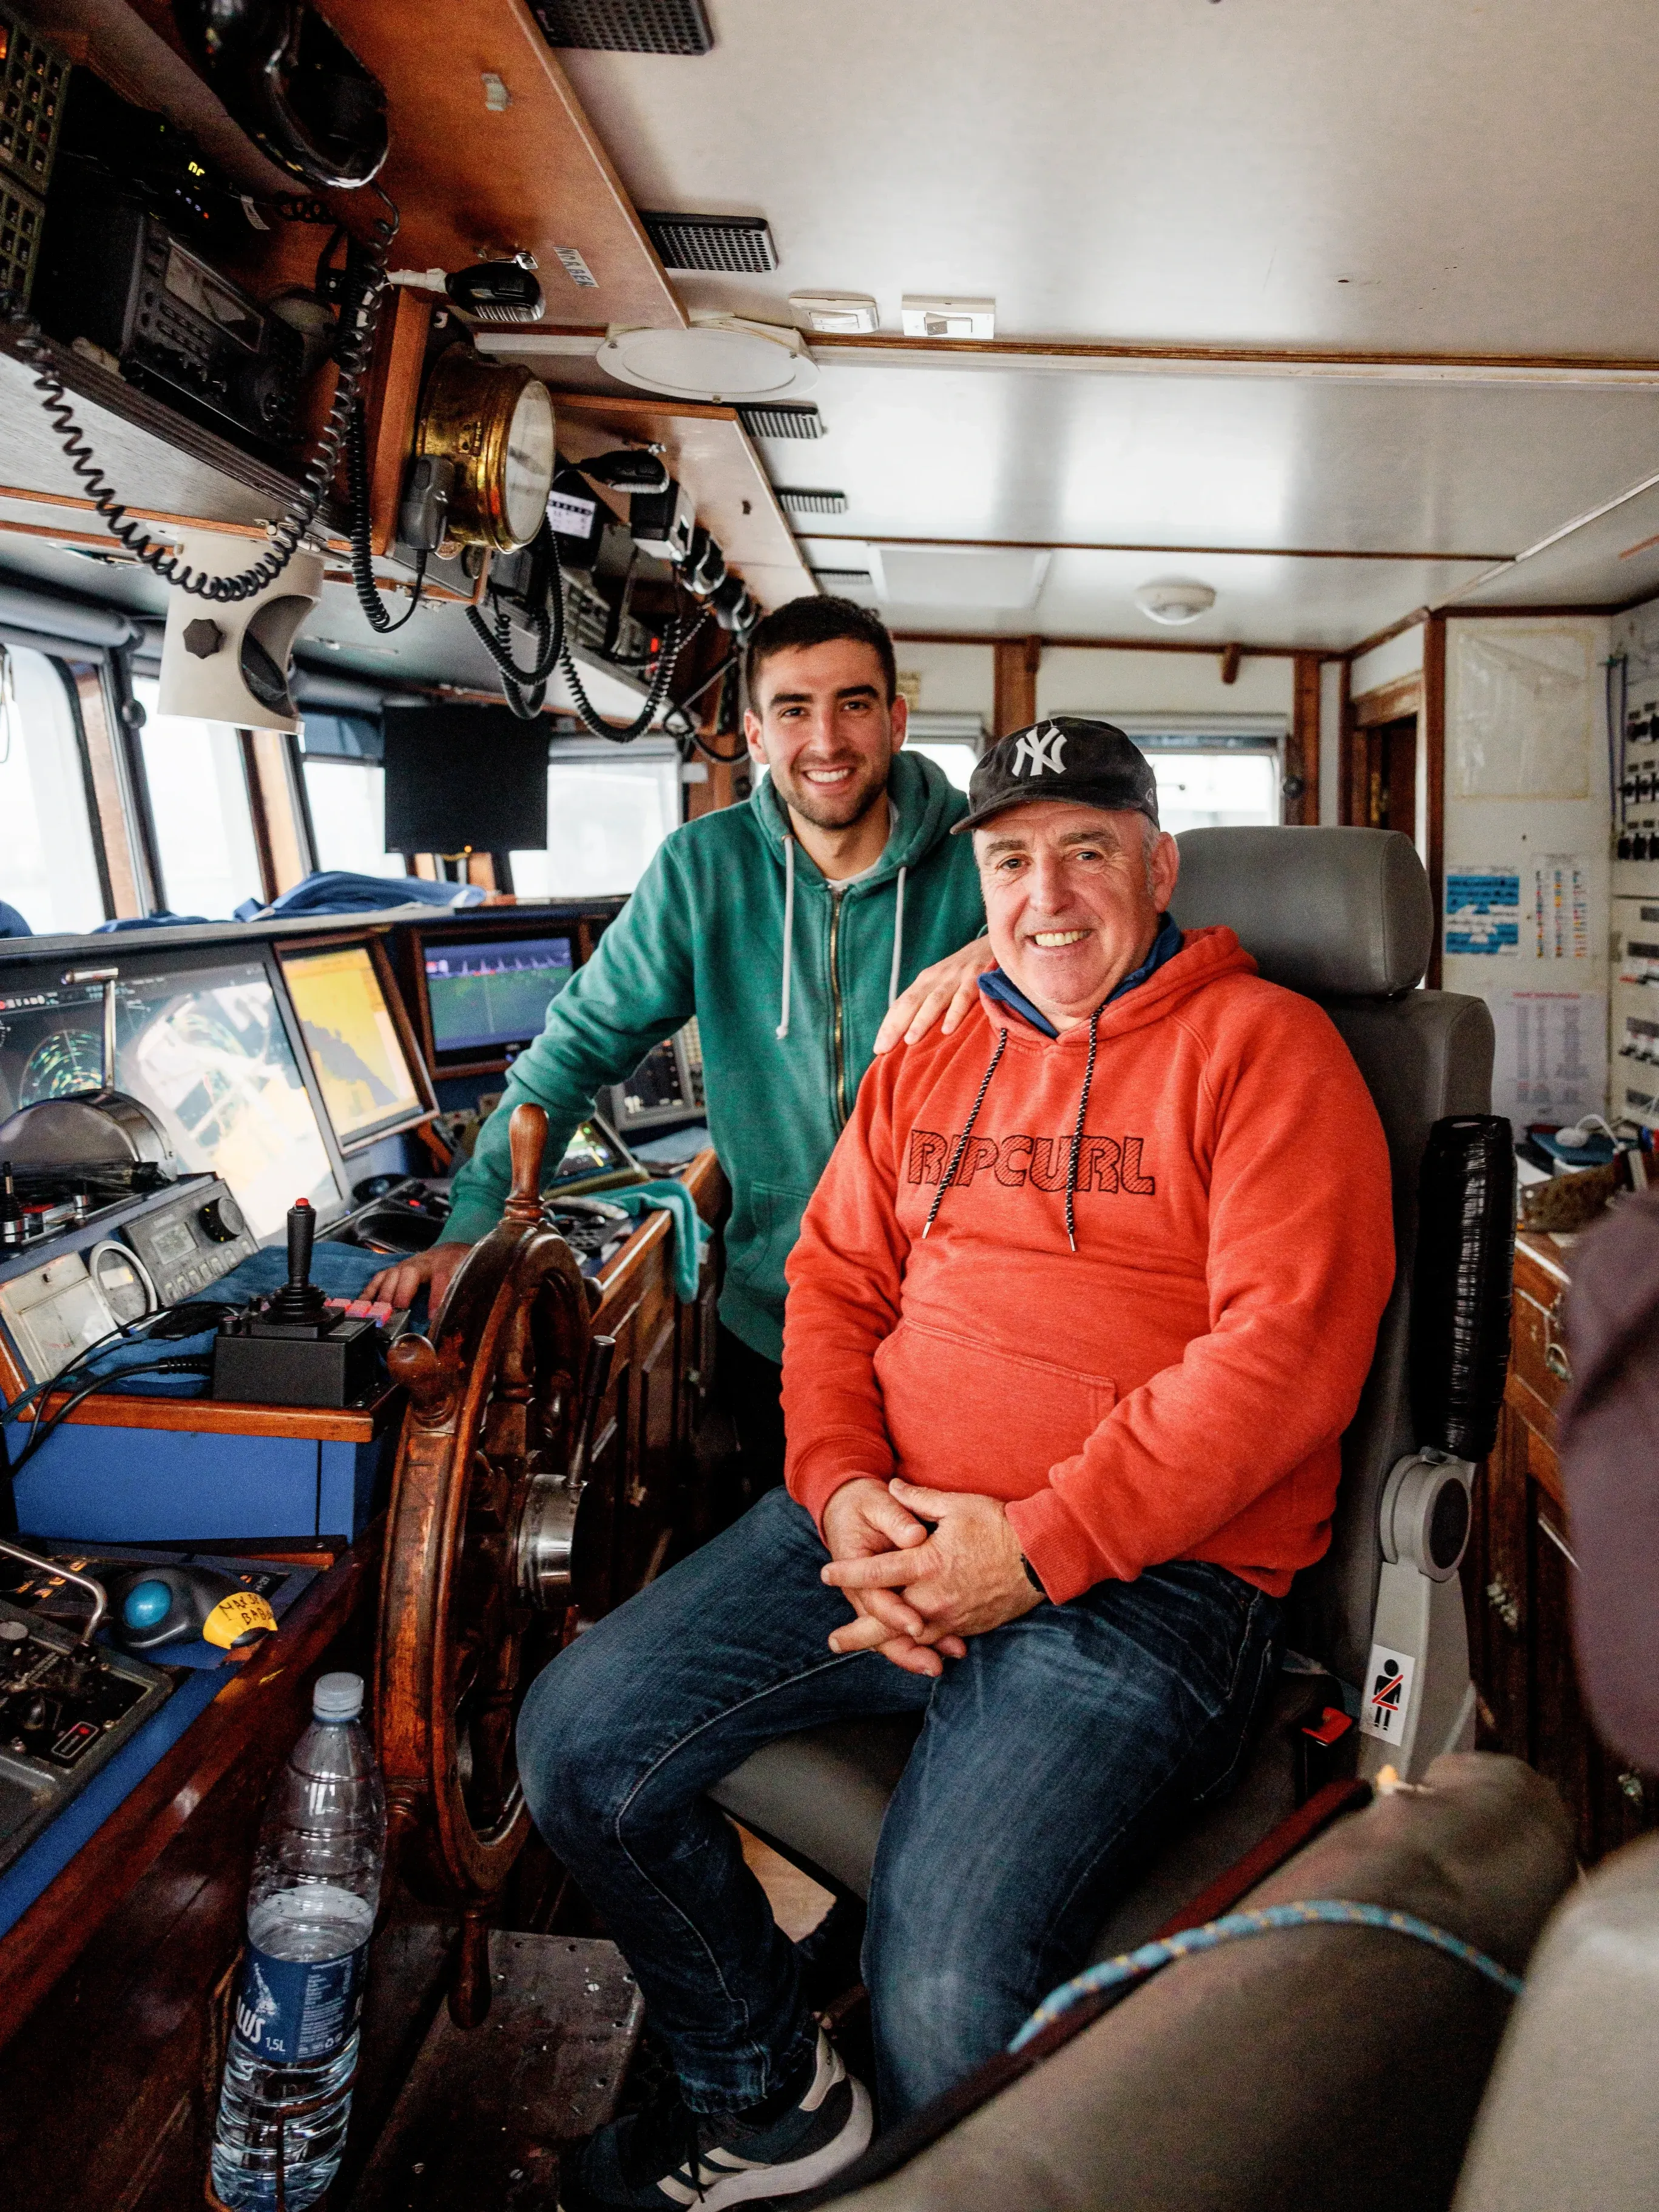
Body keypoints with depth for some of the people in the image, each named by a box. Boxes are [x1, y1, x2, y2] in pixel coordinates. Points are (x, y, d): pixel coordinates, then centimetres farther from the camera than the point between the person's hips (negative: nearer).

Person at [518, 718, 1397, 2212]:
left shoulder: (1262, 1048, -2)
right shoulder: (931, 1058, 17)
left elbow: (1285, 1346, -13)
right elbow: (834, 1280, 15)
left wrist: (1036, 1548, -17)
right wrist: (842, 1489, -5)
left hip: (1143, 1575, -6)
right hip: (885, 1523, 6)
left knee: (944, 2001, -24)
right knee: (576, 1739, -5)